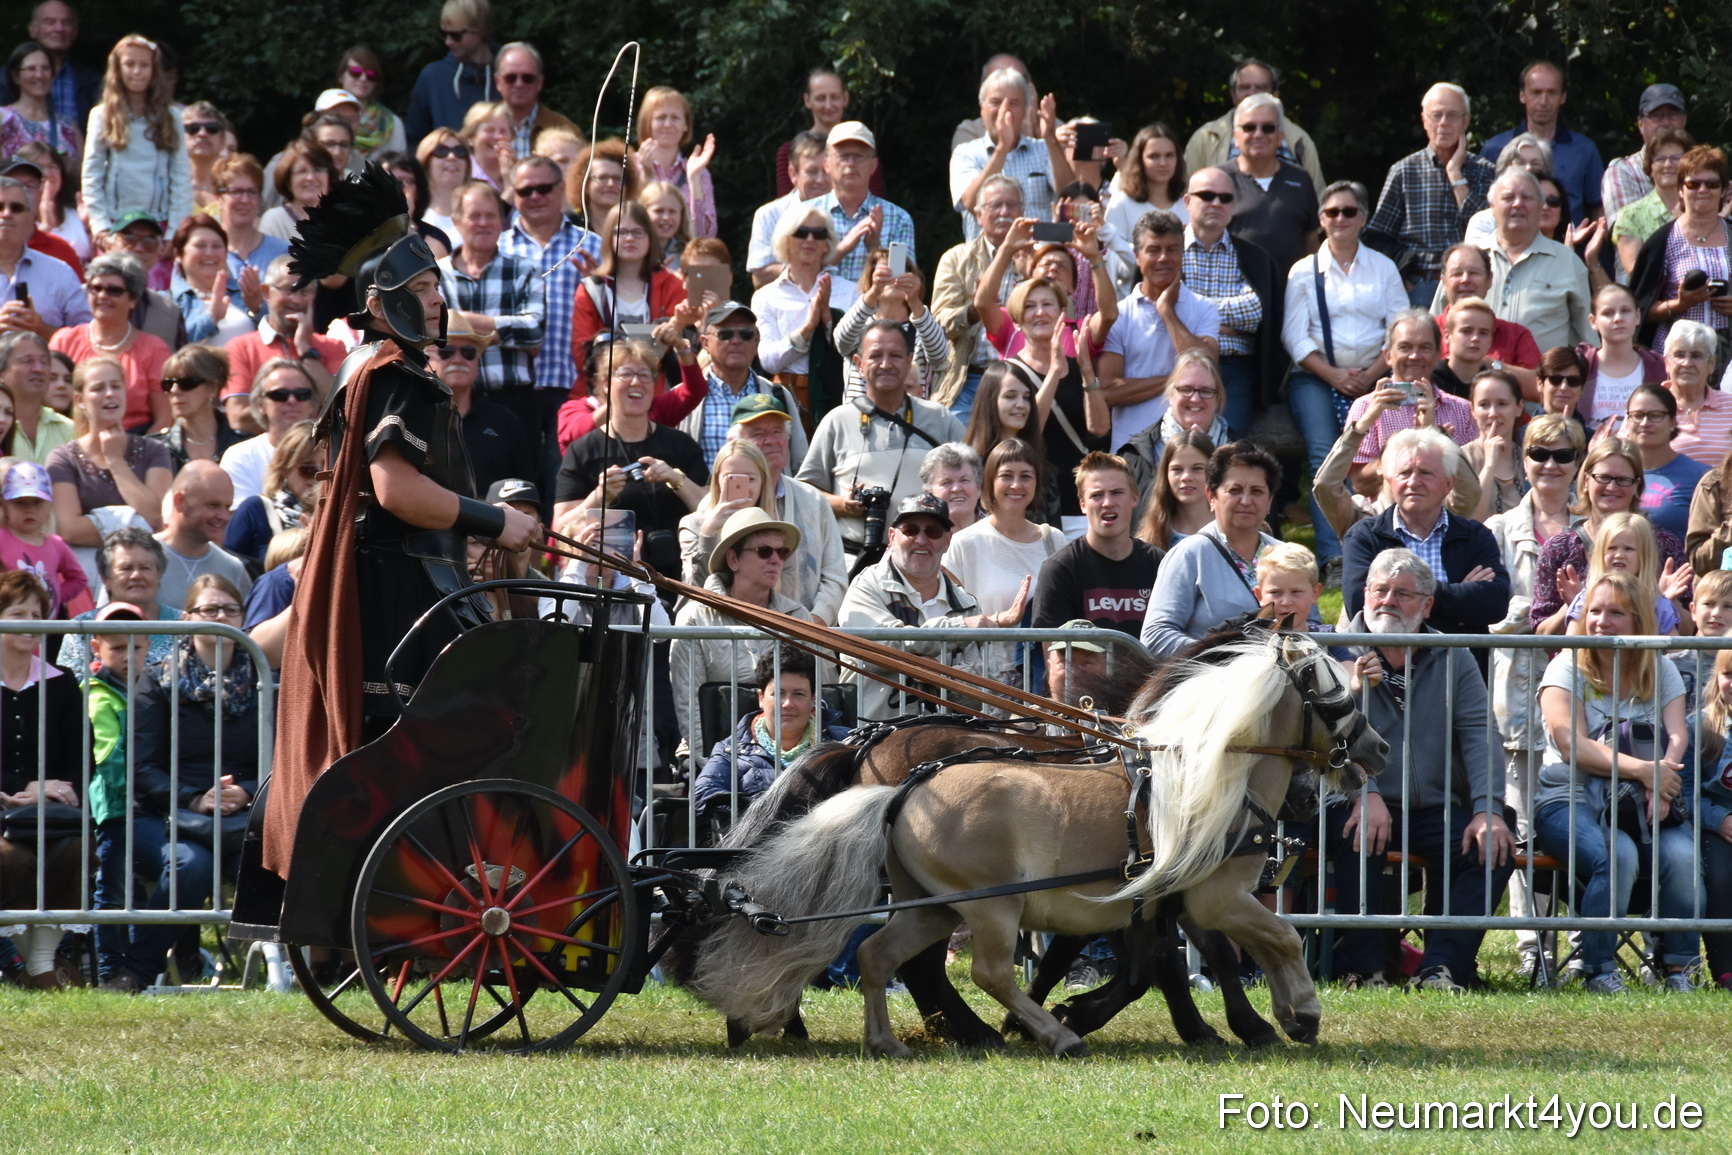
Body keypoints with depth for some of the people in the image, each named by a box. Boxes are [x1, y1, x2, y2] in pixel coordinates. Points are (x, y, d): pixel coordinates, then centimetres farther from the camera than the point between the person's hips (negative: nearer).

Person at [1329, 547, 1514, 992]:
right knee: (1356, 834, -35)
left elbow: (1478, 737, 1)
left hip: (1436, 809, 3)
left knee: (1494, 848, -23)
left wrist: (1487, 810, -15)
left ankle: (1441, 967, -28)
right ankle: (1365, 967, -30)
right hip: (1362, 804, -3)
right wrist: (1366, 795, -27)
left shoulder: (1453, 660, 12)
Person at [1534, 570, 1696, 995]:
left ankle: (1678, 968, -13)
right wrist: (1641, 769, -26)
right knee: (1618, 855, -34)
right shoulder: (1567, 668, 1)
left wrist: (1661, 784, -27)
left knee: (1682, 854, -28)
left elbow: (1677, 736, -4)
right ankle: (1599, 971, -21)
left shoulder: (1661, 671, 11)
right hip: (1569, 800, -3)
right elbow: (1571, 745, -13)